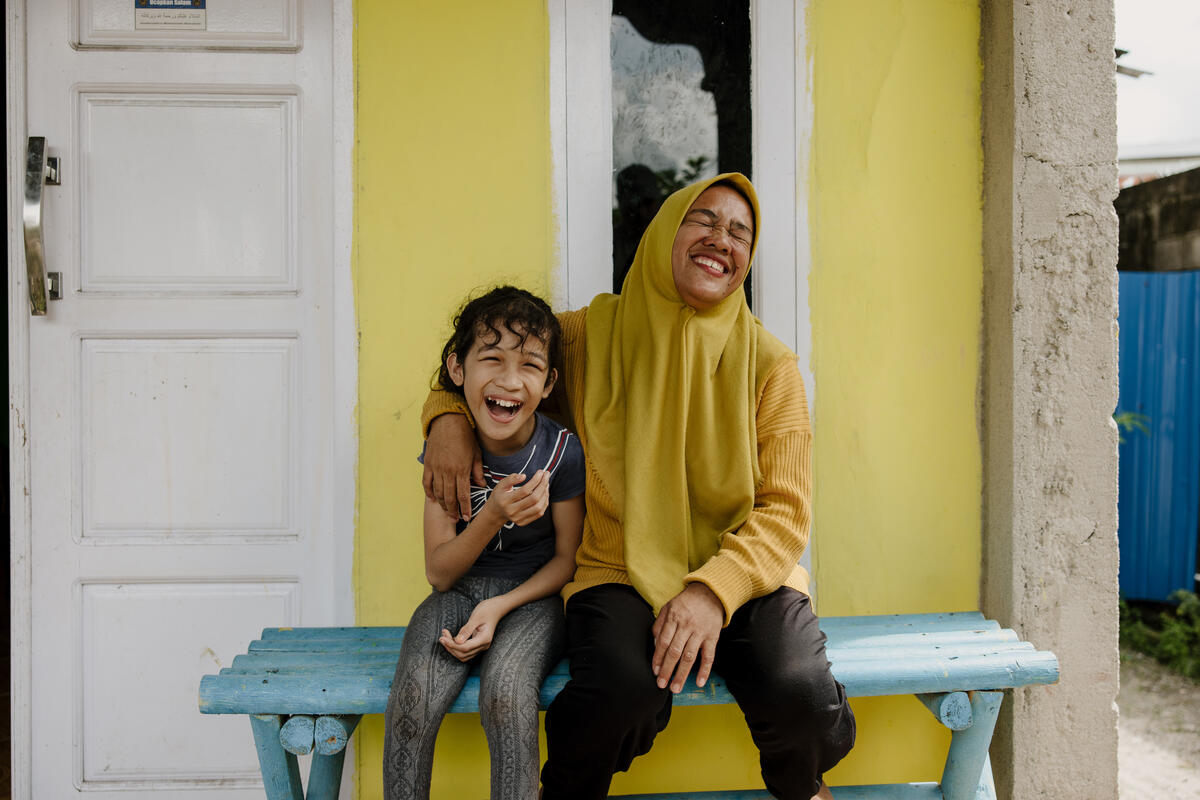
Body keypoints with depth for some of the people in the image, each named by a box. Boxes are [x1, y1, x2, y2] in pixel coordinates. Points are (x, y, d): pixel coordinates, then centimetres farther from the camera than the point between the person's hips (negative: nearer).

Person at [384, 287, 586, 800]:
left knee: (506, 690, -32)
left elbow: (567, 558, -1)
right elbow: (439, 572, -6)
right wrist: (493, 516, -25)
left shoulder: (561, 451, -11)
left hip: (531, 597, -1)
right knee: (412, 697, -26)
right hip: (459, 593, 2)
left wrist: (501, 606, -16)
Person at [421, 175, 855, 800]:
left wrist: (712, 589, -21)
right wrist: (449, 418, -4)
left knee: (797, 691, -28)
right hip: (621, 574, 0)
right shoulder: (590, 336, 3)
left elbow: (785, 510, -4)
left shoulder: (770, 365, 1)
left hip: (741, 578, 1)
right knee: (620, 686, -33)